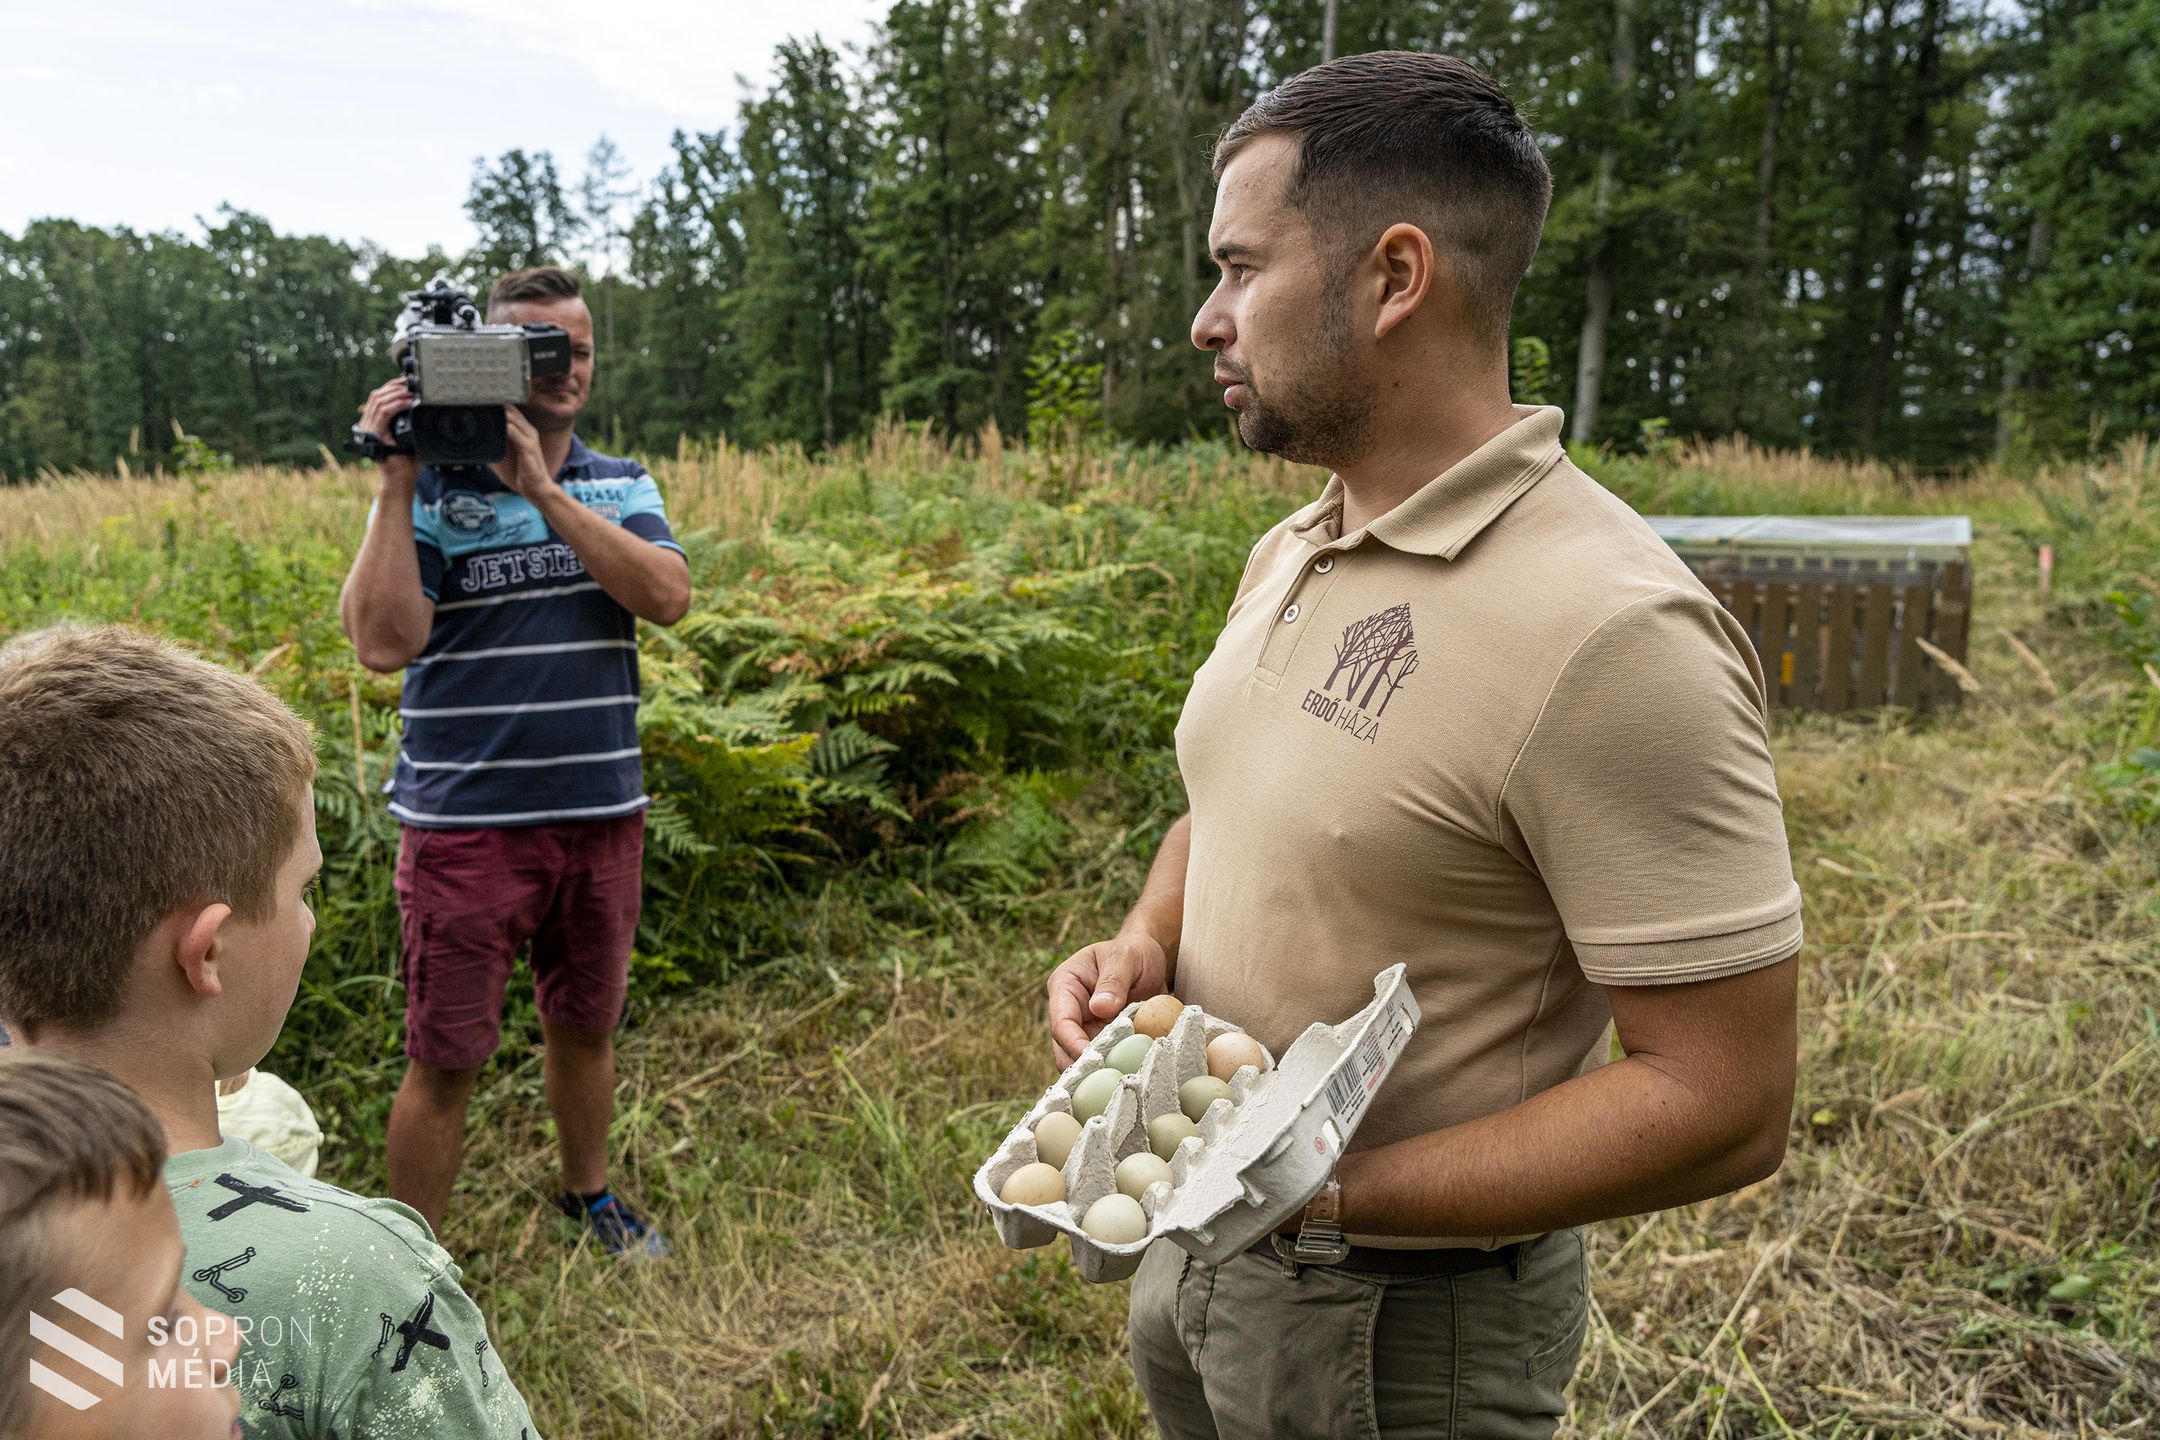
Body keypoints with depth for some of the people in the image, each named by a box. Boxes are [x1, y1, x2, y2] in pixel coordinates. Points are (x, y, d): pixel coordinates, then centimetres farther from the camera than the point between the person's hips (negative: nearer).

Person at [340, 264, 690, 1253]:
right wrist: (396, 481, -17)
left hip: (603, 812, 4)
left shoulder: (623, 487, 6)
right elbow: (383, 643, -15)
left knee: (584, 1024, 20)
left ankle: (588, 1192, 44)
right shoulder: (432, 488, -4)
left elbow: (667, 598, -12)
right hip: (466, 825, -3)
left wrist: (544, 488, -16)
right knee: (445, 1059, 5)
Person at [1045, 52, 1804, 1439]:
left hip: (1402, 1320, -7)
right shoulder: (1288, 554, 1)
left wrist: (1329, 1194, -26)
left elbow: (1724, 1101, -24)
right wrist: (1144, 945, -5)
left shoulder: (1612, 631, -26)